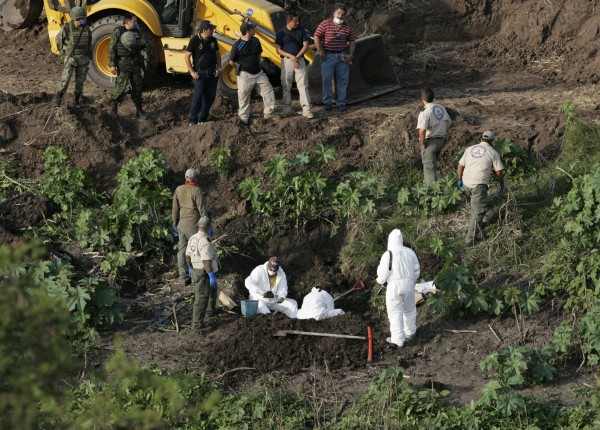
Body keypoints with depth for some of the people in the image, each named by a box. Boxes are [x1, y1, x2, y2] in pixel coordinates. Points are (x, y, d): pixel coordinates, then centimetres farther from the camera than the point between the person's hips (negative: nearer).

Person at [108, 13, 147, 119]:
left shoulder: (136, 31, 10)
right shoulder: (118, 32, -10)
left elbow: (139, 47, 24)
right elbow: (112, 49, -10)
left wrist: (143, 43, -1)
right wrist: (112, 65, -15)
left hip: (135, 64, 6)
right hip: (123, 65, -6)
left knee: (137, 87, 9)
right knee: (120, 88, -4)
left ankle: (139, 110, 19)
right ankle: (114, 109, 9)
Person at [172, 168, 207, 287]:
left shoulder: (178, 189, 2)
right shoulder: (197, 191, -16)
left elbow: (175, 208, 9)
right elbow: (202, 210, -14)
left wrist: (175, 223, 21)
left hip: (181, 224, 6)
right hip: (193, 225, -6)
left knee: (182, 250, 10)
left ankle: (183, 278, 15)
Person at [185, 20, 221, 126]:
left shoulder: (213, 40, 7)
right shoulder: (195, 40, -9)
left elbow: (217, 54, 17)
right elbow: (187, 57, -7)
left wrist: (218, 68, 5)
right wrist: (192, 72, -11)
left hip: (212, 72, 6)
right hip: (200, 72, -6)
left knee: (210, 97, 7)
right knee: (198, 96, -9)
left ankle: (203, 119, 18)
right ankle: (193, 121, -3)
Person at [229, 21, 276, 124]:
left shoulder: (256, 41, 2)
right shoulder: (238, 45, -16)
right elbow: (231, 62, -6)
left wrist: (257, 65, 15)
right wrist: (240, 69, 4)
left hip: (258, 73, 6)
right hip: (245, 75, -6)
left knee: (268, 91, 3)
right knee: (243, 97, 2)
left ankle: (268, 113, 14)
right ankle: (244, 118, 13)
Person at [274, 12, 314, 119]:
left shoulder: (301, 30, 3)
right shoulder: (281, 33, -1)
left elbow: (306, 46, 2)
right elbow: (278, 49, -2)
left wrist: (297, 57, -11)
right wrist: (291, 56, -16)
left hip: (300, 60, 0)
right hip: (286, 61, 0)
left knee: (303, 85, -6)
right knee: (286, 86, 5)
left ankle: (306, 110, -8)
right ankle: (287, 109, 15)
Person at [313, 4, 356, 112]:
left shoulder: (348, 28, 7)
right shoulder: (325, 24, -4)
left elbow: (352, 42, 13)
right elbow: (317, 37, -4)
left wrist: (350, 54, 1)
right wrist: (321, 51, -10)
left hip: (342, 56, 3)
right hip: (328, 56, -3)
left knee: (342, 80, 5)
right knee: (327, 79, -1)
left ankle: (341, 102, 13)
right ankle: (327, 102, 9)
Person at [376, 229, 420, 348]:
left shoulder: (388, 254, -12)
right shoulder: (410, 252, 3)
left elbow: (383, 272, -10)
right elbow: (416, 270, 11)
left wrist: (380, 280, 12)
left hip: (394, 286, -5)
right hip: (409, 285, 5)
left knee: (395, 313, 4)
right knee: (409, 310, 23)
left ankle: (398, 340, 7)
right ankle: (410, 333, 39)